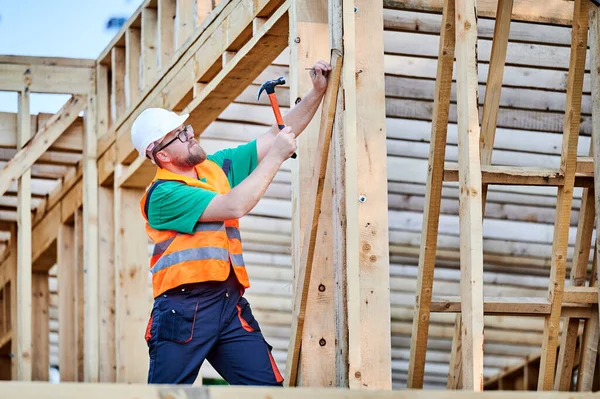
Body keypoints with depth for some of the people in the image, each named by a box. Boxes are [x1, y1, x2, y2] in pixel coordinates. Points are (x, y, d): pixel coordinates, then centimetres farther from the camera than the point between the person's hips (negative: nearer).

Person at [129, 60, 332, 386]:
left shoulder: (217, 167, 15)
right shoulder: (162, 194, -8)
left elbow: (278, 136, 18)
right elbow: (234, 206, -16)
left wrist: (317, 93, 8)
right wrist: (275, 157, -8)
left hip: (230, 305, 6)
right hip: (183, 308, -6)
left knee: (267, 385, -6)